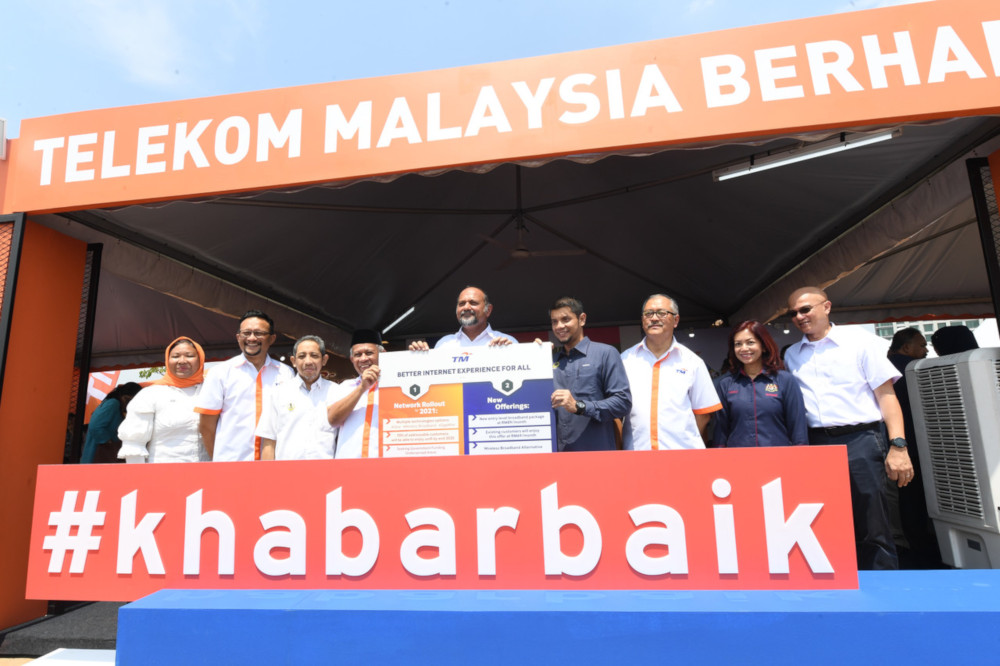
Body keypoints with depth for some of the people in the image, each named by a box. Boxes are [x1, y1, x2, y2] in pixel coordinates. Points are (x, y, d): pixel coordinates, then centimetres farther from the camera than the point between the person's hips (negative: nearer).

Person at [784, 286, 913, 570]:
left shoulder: (860, 340, 3)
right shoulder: (791, 355, 13)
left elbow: (886, 393, -2)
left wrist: (898, 445, -10)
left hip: (859, 442, -3)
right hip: (814, 445, 4)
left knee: (873, 532, -1)